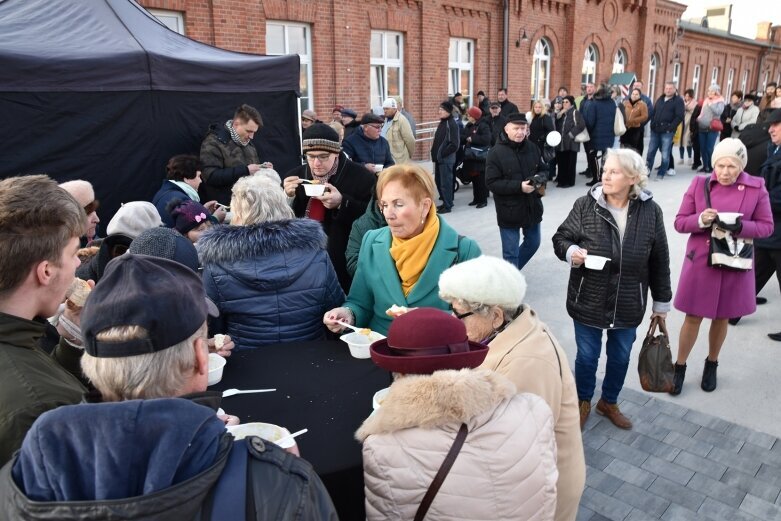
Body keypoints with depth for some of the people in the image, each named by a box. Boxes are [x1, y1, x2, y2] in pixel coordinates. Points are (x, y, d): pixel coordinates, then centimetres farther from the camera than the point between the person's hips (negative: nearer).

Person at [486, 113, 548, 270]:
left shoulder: (532, 148, 2)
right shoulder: (496, 153, -14)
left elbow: (544, 170, 11)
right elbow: (492, 183, -18)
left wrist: (540, 179, -13)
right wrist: (519, 186, -26)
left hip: (532, 207, 6)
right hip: (509, 211, -6)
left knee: (533, 243, 21)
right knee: (511, 252, 3)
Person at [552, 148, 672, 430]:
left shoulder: (650, 211, -7)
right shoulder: (585, 205, -11)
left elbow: (659, 261, 1)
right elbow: (560, 238, -2)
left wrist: (661, 302, 6)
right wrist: (571, 252, -26)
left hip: (629, 305, 2)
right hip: (589, 301, -1)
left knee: (620, 357, 19)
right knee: (587, 356, 13)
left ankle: (609, 402, 44)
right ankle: (583, 401, 39)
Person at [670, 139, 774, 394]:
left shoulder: (756, 188, -6)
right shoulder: (699, 184, -6)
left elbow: (767, 226, -1)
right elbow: (680, 222, -3)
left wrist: (740, 226, -21)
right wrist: (700, 220, -24)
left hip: (735, 265, 1)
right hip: (700, 262, -1)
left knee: (721, 317, 16)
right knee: (693, 317, 7)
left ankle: (711, 365, 38)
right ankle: (679, 367, 24)